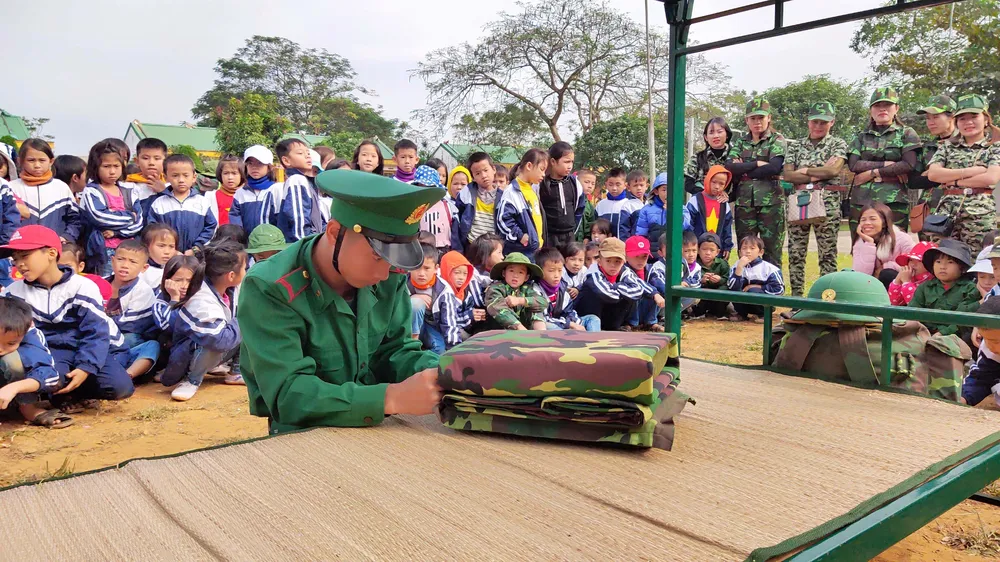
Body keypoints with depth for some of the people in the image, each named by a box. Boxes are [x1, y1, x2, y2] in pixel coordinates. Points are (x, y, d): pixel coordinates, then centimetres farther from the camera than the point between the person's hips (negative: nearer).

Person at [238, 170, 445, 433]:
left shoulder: (389, 280, -4)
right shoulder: (269, 290, -20)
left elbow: (395, 352, 3)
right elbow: (288, 395, -26)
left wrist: (446, 373, -18)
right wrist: (392, 397, -36)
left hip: (376, 433, 5)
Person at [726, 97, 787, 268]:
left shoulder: (777, 140, 5)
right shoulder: (740, 141, 14)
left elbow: (775, 167, -13)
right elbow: (729, 166, -4)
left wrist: (743, 170, -7)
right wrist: (757, 164, -10)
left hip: (771, 201, -3)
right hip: (744, 202, 3)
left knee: (772, 250, -1)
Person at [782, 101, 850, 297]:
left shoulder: (838, 144, 7)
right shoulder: (795, 146, 14)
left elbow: (834, 170, -10)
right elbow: (787, 175, 1)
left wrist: (805, 171, -2)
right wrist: (818, 175, -7)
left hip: (827, 203, -2)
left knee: (827, 254, -1)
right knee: (795, 253, 2)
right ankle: (796, 299, 8)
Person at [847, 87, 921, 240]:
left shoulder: (907, 134, 10)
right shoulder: (861, 136, 15)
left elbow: (909, 165, -5)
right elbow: (853, 164, 0)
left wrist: (873, 172, -7)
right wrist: (886, 164, -8)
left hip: (893, 200, -2)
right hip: (861, 200, 2)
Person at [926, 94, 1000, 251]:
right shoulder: (947, 146, 13)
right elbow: (933, 174, -3)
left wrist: (954, 180, -5)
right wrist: (971, 171, -8)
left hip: (981, 212, -2)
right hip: (946, 211, 2)